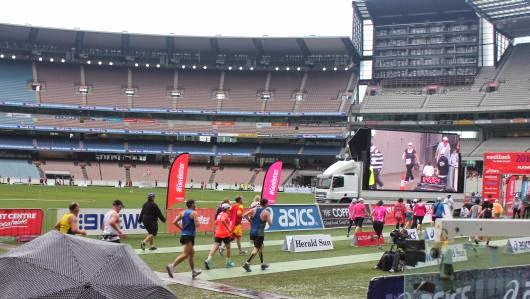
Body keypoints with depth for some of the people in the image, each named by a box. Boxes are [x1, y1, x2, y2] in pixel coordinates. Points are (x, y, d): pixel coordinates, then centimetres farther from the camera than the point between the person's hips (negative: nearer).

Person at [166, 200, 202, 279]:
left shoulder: (182, 213, 10)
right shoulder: (194, 213, -9)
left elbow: (174, 222, 4)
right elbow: (197, 224, -19)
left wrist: (181, 228, 12)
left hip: (183, 235, 8)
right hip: (189, 236, -8)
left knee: (192, 253, 20)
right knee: (186, 254, -11)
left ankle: (194, 271, 28)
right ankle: (172, 266, -25)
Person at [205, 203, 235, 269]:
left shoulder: (219, 214, 13)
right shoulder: (225, 214, -11)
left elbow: (216, 223, 23)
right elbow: (223, 220, -31)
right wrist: (228, 228, -29)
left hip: (218, 233, 6)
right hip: (225, 234, -6)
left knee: (215, 247, -3)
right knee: (228, 247, 12)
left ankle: (208, 260, -22)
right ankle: (228, 262, 23)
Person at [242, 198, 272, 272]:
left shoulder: (254, 209, 3)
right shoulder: (266, 212, -9)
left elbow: (244, 215, -4)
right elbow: (270, 224, -8)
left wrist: (250, 221, 8)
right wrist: (270, 218, 11)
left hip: (252, 231, 6)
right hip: (259, 233, -6)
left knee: (260, 246, 21)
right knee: (256, 248, -3)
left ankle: (263, 264, 29)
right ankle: (247, 263, -17)